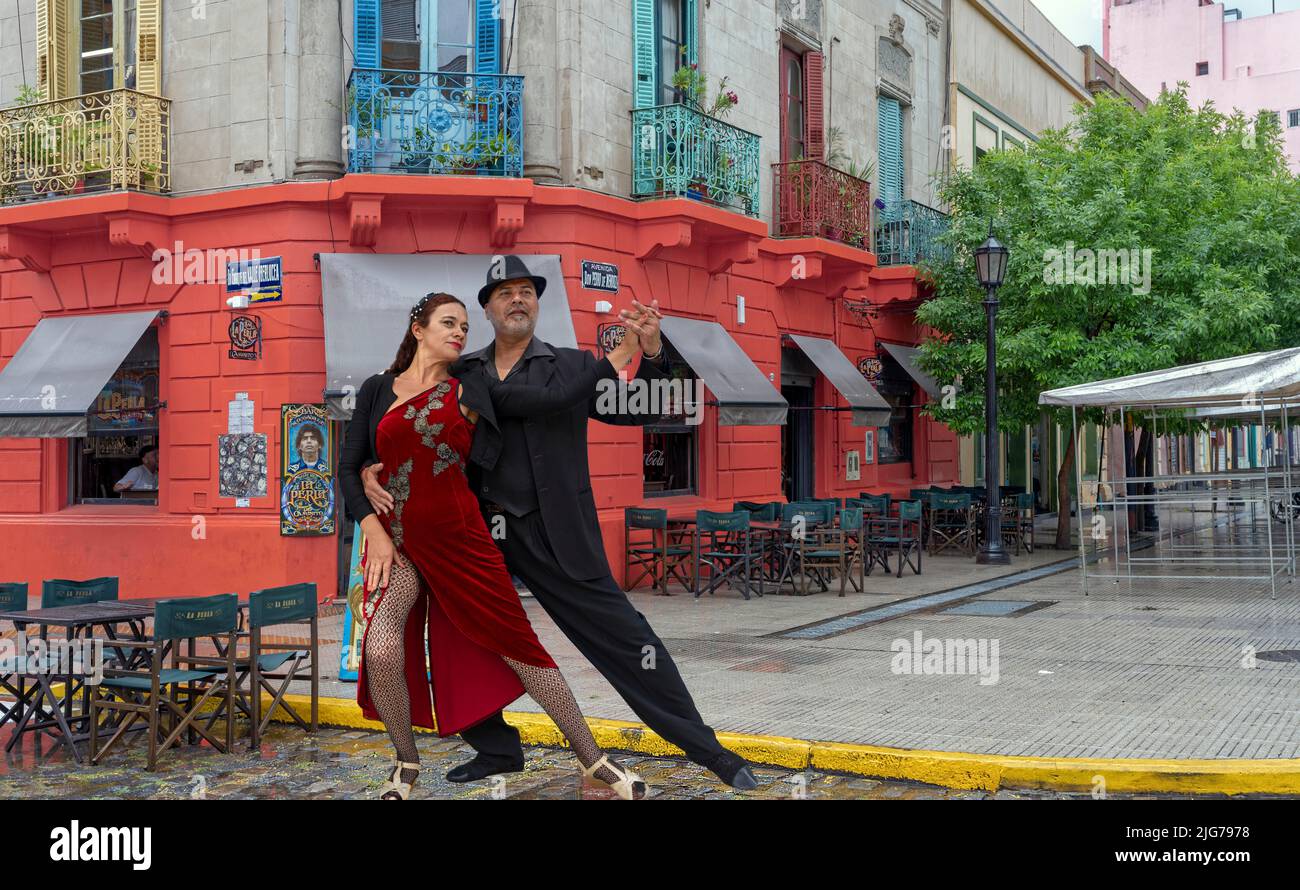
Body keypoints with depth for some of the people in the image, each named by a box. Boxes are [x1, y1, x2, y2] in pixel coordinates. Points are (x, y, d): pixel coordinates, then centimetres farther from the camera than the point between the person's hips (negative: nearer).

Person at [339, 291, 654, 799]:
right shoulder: (378, 390, 6)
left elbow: (558, 399, -4)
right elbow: (350, 468, 4)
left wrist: (624, 352, -8)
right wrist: (373, 530, -10)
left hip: (459, 539, 0)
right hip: (395, 541, 0)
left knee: (517, 647, 2)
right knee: (381, 650, -23)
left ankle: (593, 761, 14)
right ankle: (406, 763, 4)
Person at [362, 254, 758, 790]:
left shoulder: (572, 367, 4)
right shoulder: (459, 374, 9)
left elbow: (638, 411, -2)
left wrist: (650, 354, -19)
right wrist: (371, 470, -7)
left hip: (553, 535, -3)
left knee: (623, 638, -4)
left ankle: (705, 750, 6)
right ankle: (496, 750, 32)